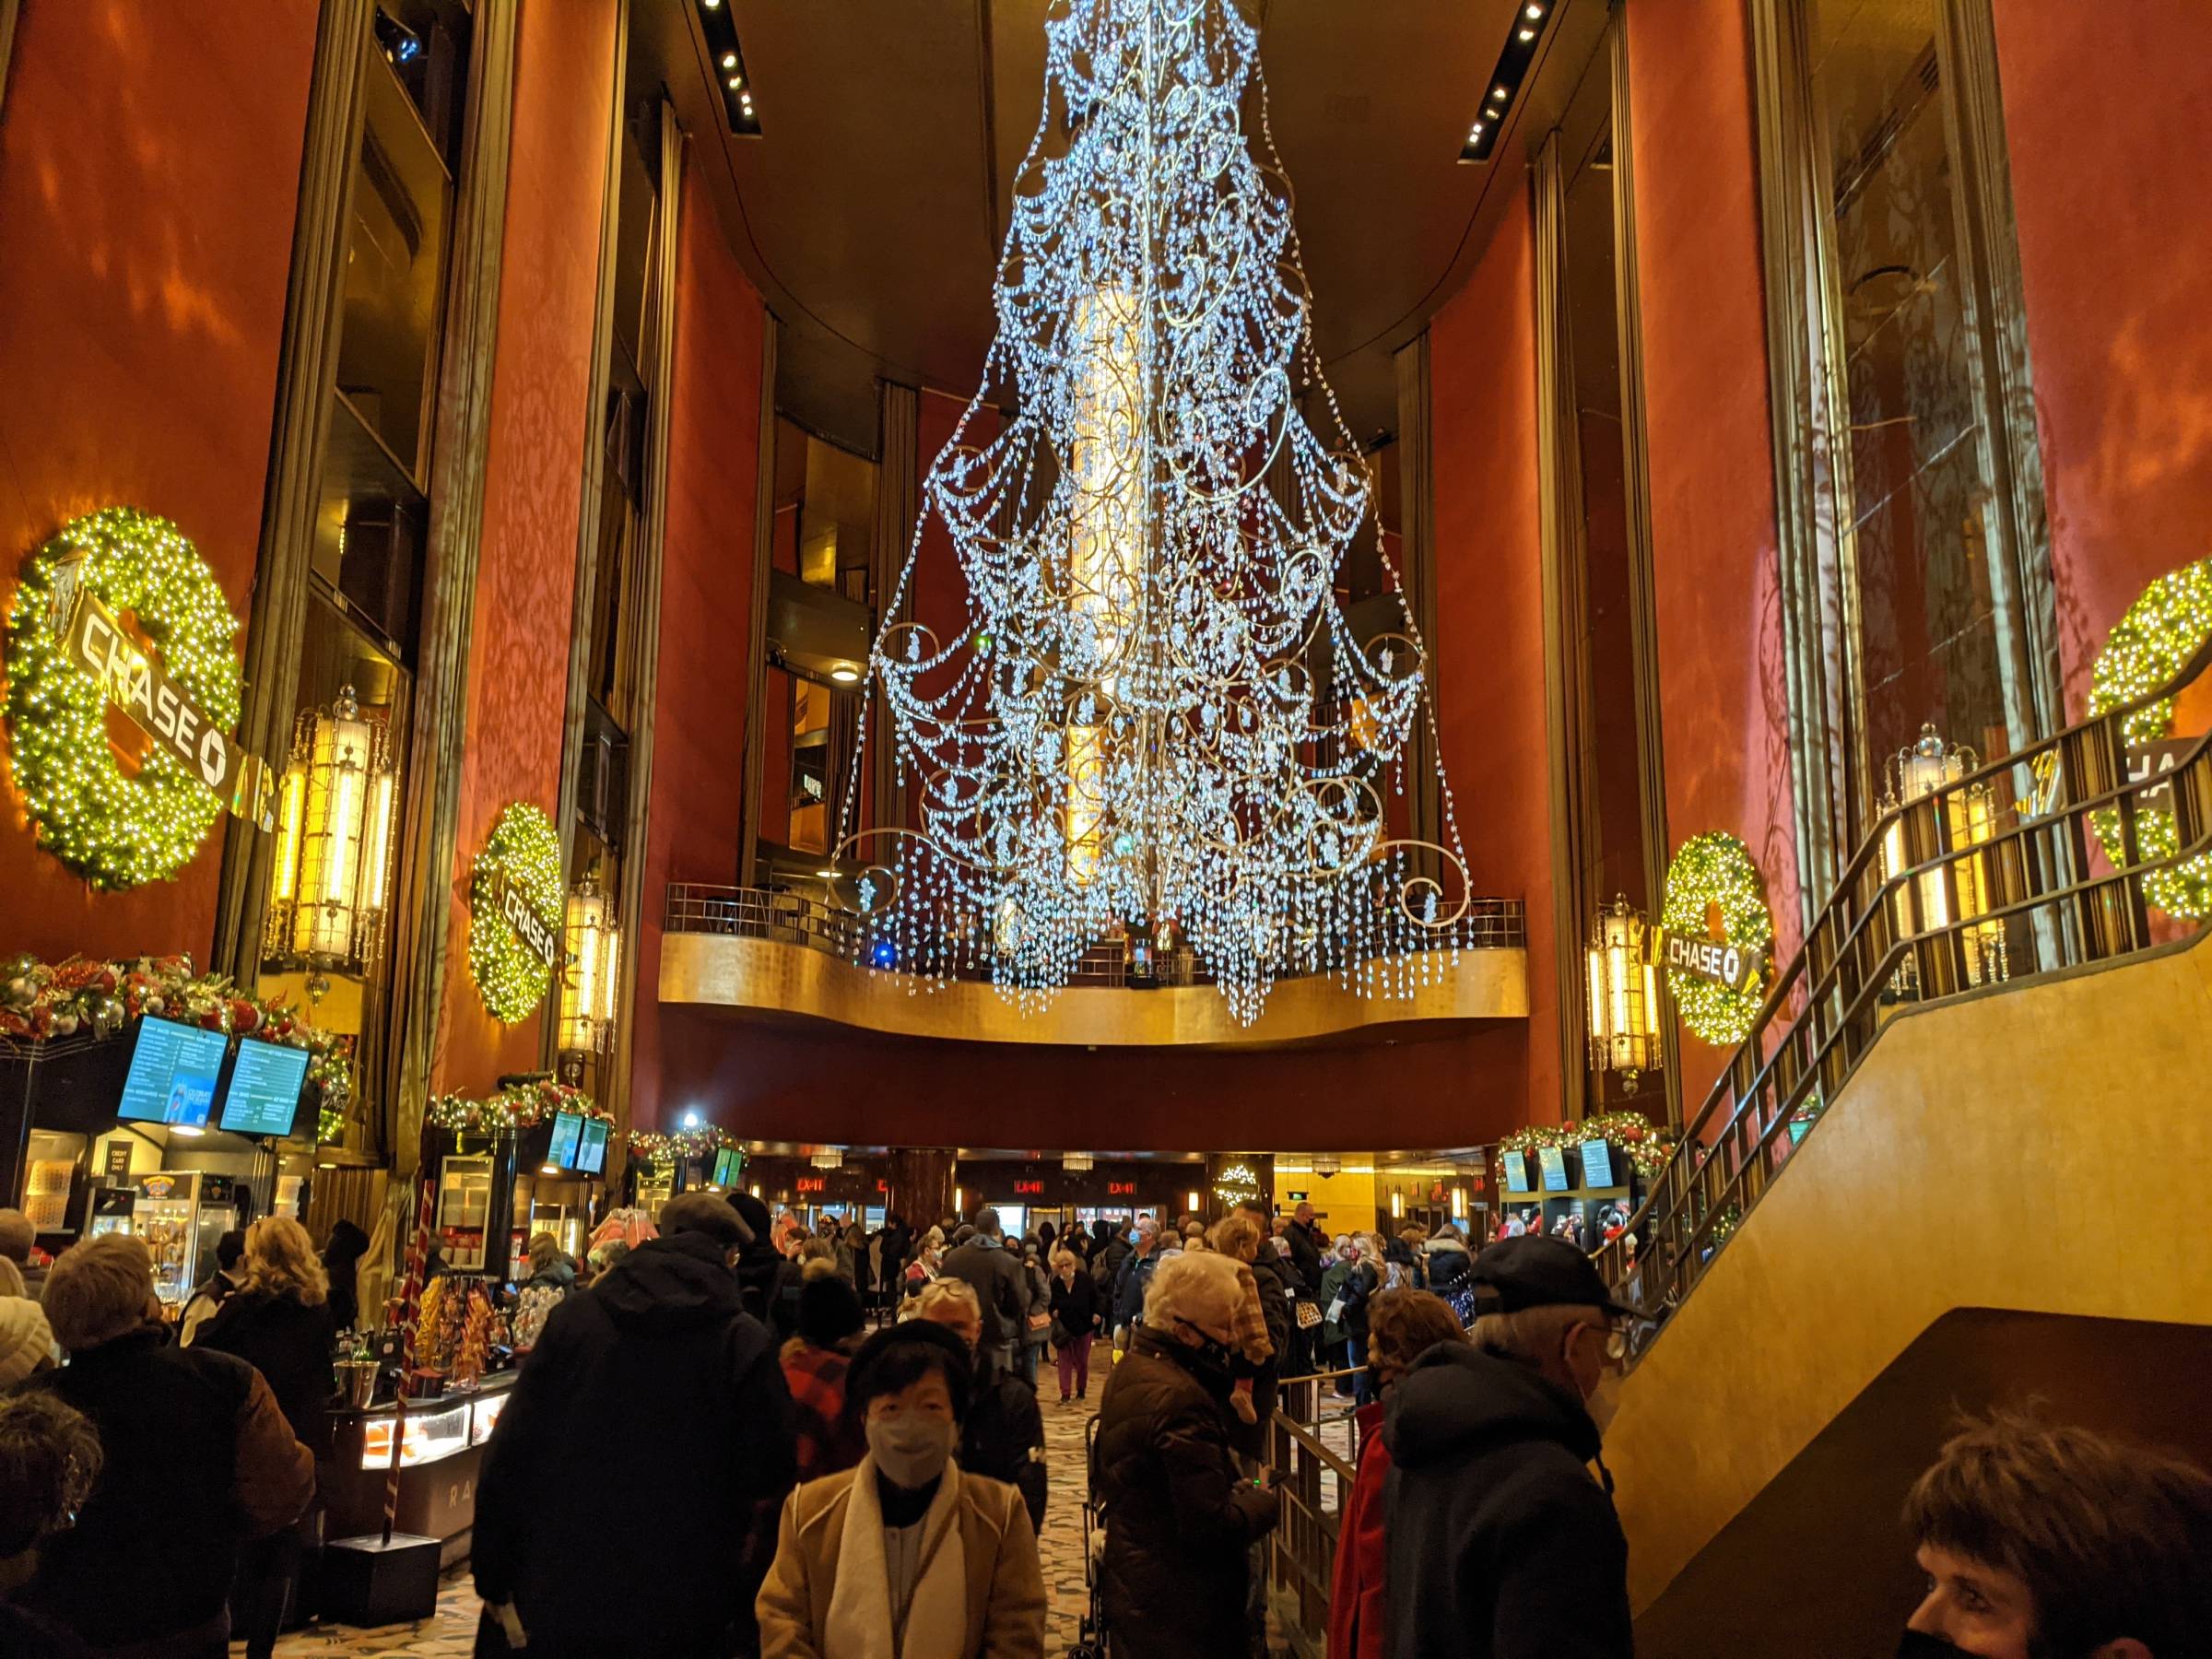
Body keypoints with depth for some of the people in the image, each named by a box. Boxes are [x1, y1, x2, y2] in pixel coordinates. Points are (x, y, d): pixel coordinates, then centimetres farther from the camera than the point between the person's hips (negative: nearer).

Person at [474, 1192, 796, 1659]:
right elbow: (768, 1480, -9)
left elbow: (508, 1454, 1)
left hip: (561, 1604, 2)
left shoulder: (573, 1316, -1)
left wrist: (494, 1577, 10)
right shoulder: (744, 1343, -10)